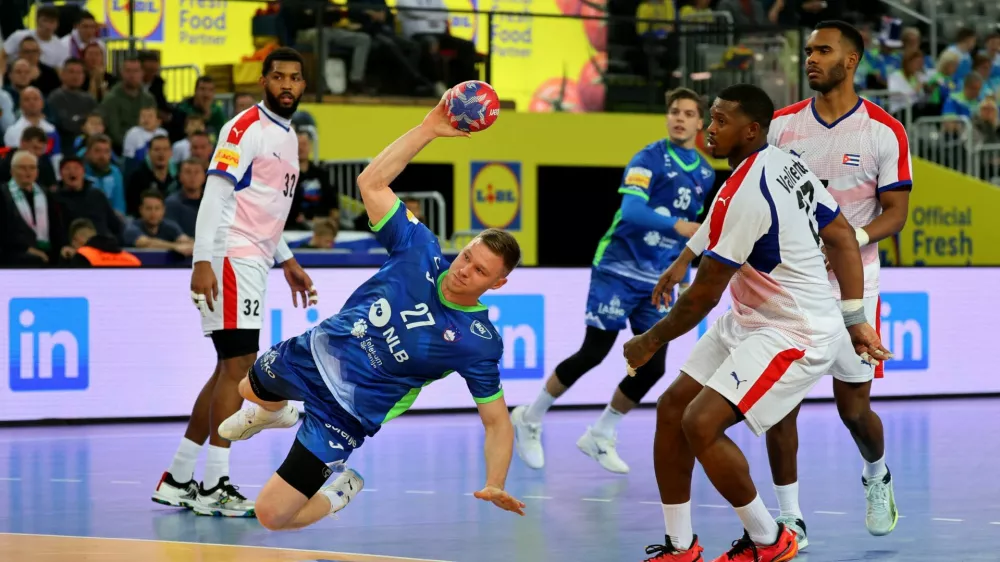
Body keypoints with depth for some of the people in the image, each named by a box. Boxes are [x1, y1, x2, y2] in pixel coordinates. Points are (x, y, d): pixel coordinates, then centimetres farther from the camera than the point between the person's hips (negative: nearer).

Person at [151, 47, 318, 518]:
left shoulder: (287, 135, 18)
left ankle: (178, 479, 15)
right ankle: (215, 486, -10)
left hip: (254, 263, 9)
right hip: (232, 258, -9)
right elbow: (215, 196, -17)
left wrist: (286, 260, 26)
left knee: (229, 370, 10)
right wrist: (202, 261, -25)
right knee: (239, 365, -12)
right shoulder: (246, 128, -11)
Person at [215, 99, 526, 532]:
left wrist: (495, 487, -32)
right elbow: (372, 183, -16)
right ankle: (275, 412, 71)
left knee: (272, 515, -8)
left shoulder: (478, 343, -21)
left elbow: (497, 422, -16)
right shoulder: (420, 251, -14)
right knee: (251, 389, 35)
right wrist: (428, 129, -26)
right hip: (315, 351, 4)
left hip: (348, 411, -4)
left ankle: (341, 492, 23)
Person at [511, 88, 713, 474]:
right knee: (593, 354, -7)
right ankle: (530, 417, 12)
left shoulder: (705, 174, 7)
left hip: (658, 282, 6)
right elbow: (632, 211, -27)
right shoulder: (649, 159, -12)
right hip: (619, 270, -5)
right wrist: (676, 225, -41)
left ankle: (600, 436, 17)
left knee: (653, 367, -2)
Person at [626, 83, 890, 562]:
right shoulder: (788, 164, 4)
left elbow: (704, 295, -19)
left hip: (797, 334, -11)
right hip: (750, 321, 11)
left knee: (701, 424, -20)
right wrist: (855, 320, 13)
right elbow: (842, 238, 11)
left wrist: (650, 342, -4)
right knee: (671, 408, 6)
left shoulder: (743, 194, -24)